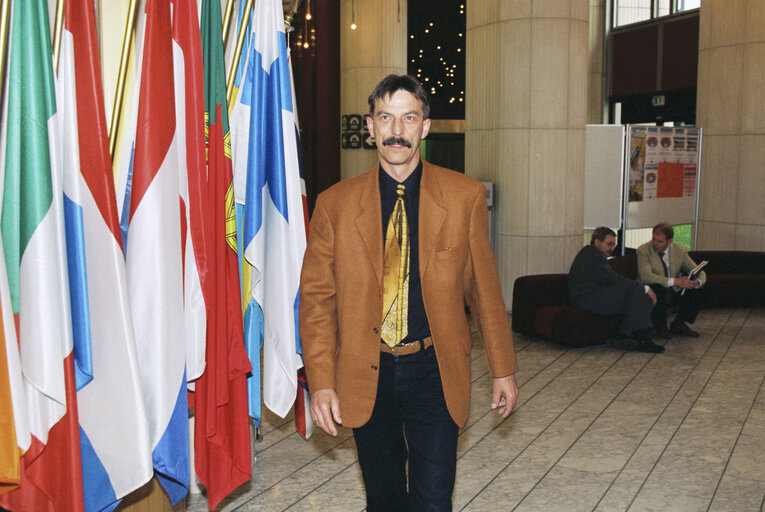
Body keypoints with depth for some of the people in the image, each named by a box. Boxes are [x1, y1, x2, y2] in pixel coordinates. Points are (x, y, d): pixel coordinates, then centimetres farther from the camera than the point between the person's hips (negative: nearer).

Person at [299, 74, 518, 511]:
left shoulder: (465, 197, -1)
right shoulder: (335, 204, -1)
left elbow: (484, 288, 3)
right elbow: (317, 297, 0)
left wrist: (504, 370, 6)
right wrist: (321, 381, -6)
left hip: (435, 372, -1)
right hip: (365, 375, 1)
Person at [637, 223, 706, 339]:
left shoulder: (680, 250, -2)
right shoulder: (643, 250, -14)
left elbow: (700, 273, 0)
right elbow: (645, 276, -30)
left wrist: (697, 282, -26)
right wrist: (675, 281, -38)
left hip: (674, 293, 4)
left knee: (698, 292, -18)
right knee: (657, 287, -37)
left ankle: (678, 324, 2)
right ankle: (660, 325, -11)